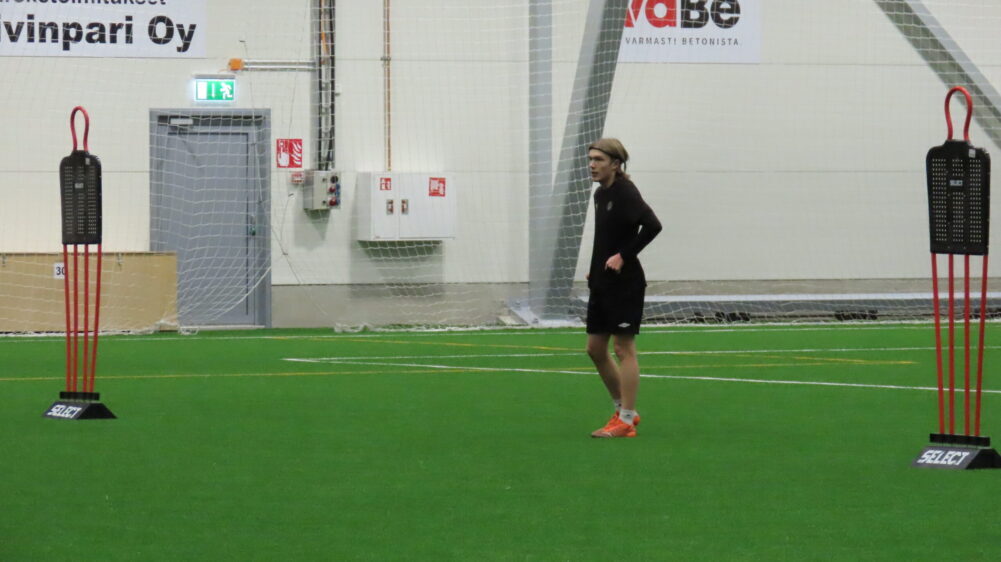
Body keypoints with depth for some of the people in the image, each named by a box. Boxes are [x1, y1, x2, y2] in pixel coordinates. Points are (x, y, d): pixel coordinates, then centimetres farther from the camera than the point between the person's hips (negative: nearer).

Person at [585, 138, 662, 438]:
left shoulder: (625, 193, -14)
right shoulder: (600, 194, 12)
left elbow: (652, 225, -27)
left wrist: (623, 256, -23)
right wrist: (596, 268, 12)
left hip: (624, 283, -9)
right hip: (602, 284, 9)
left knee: (623, 348, -5)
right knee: (595, 349, 11)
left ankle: (626, 421, 0)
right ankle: (623, 409, 23)